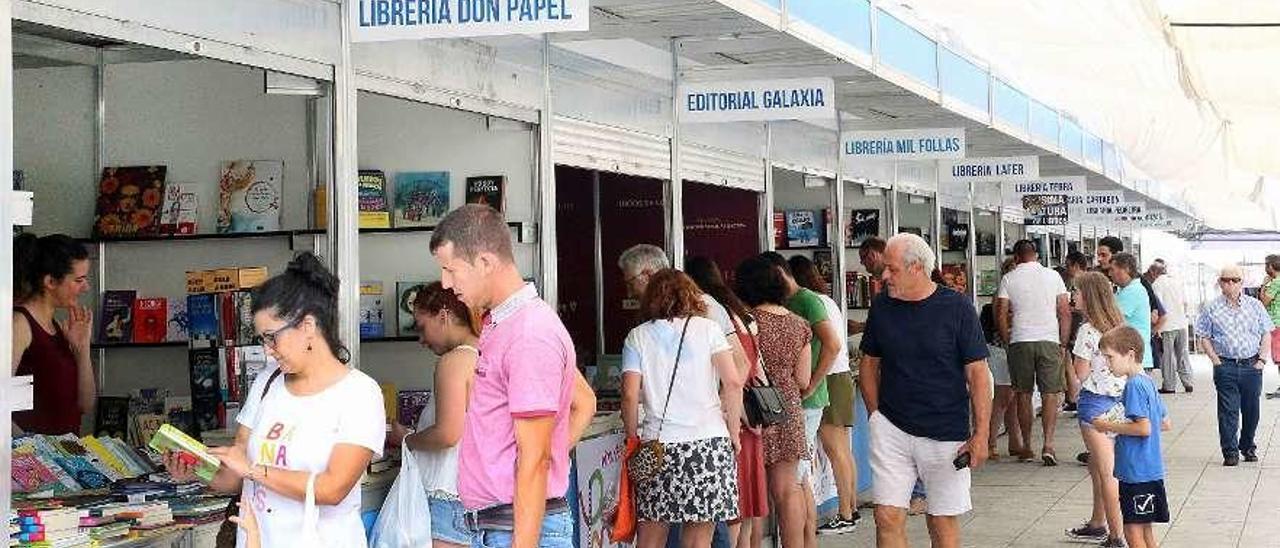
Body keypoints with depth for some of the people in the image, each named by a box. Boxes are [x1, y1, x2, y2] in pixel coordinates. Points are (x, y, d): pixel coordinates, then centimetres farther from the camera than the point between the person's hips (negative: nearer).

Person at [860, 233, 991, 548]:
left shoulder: (956, 308, -6)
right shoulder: (881, 307, 4)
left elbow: (977, 374, -5)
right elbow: (869, 363, 16)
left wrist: (981, 434, -9)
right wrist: (875, 415, 6)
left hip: (946, 435, -2)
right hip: (891, 429, 2)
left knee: (943, 523, 6)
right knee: (888, 517, -4)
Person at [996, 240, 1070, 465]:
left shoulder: (1008, 279, 3)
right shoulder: (1053, 276, 6)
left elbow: (1001, 315, -1)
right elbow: (1065, 313, 4)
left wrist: (1007, 340, 11)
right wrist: (1063, 343, 11)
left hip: (1020, 341, 0)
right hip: (1049, 340, 0)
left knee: (1024, 394, 8)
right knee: (1050, 394, 2)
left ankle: (1027, 447, 11)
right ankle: (1048, 444, -9)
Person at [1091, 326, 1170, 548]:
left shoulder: (1134, 385, -17)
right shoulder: (1148, 382, 11)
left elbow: (1144, 428, -24)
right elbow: (1165, 423, 18)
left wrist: (1109, 426, -14)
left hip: (1138, 472, -10)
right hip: (1149, 471, 10)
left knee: (1133, 530, -3)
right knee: (1145, 530, 16)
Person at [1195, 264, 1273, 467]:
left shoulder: (1255, 305, 7)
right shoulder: (1212, 309, 2)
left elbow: (1266, 334, 10)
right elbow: (1204, 338, 4)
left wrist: (1262, 359, -1)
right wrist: (1216, 361, -4)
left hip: (1251, 366, 2)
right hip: (1226, 367, -2)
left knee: (1251, 409, 9)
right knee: (1228, 411, -3)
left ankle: (1248, 447, 26)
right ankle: (1230, 452, 3)